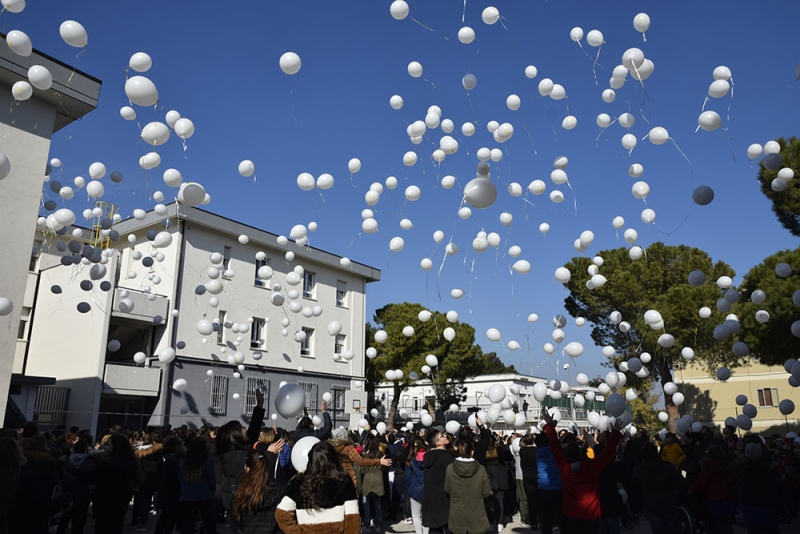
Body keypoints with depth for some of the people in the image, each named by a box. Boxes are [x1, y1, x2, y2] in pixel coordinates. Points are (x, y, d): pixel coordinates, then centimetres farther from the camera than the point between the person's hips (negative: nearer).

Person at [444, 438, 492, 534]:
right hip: (477, 518, -1)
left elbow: (447, 490, 0)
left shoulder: (450, 468, -13)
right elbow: (487, 493, -6)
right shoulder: (480, 469, -15)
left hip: (457, 517, 1)